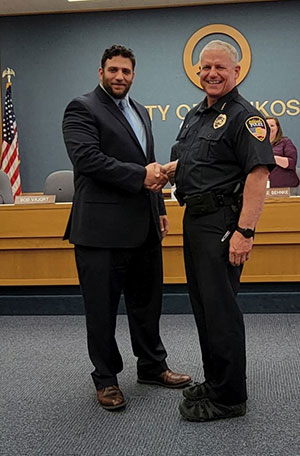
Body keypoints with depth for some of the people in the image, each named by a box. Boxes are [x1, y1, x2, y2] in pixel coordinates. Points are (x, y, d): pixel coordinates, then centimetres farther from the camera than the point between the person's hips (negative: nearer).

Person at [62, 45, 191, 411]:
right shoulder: (81, 109, -5)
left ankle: (152, 366, 32)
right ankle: (106, 379, 18)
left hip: (143, 228, 8)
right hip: (103, 229, -7)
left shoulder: (140, 112, 19)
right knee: (102, 308, 4)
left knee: (146, 301, 17)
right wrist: (140, 176, -19)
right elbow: (88, 159, -20)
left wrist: (159, 208, 19)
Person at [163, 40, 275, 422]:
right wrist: (164, 170, 7)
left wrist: (245, 231, -26)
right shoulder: (195, 115, 16)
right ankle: (214, 382, 30)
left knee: (220, 308, -5)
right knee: (202, 304, 16)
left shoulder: (244, 117, -11)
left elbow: (258, 174, -20)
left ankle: (229, 397, 9)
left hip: (221, 222, -9)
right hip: (194, 218, 9)